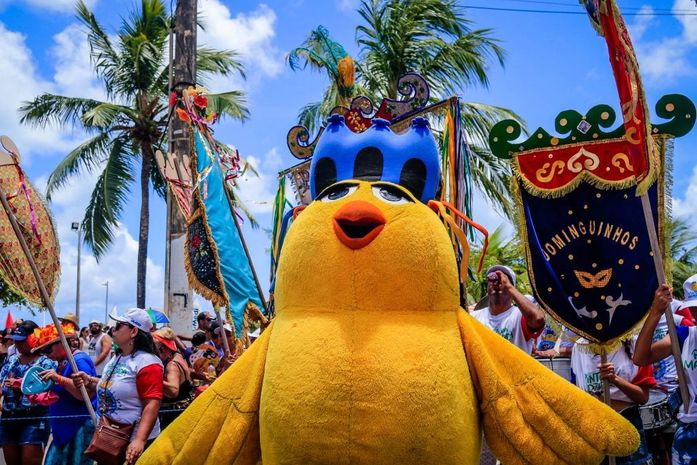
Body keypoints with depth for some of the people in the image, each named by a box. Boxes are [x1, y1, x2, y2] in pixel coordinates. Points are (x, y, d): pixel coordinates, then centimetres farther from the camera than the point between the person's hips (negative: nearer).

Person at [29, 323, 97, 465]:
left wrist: (59, 378, -27)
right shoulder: (63, 362, 13)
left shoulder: (79, 360, -15)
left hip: (80, 426, -9)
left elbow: (86, 394, -24)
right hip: (65, 427, 9)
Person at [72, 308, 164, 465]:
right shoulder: (116, 359, 11)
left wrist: (140, 440, -34)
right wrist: (89, 382, 6)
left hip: (132, 442, -9)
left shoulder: (147, 363, -18)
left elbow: (152, 404, -25)